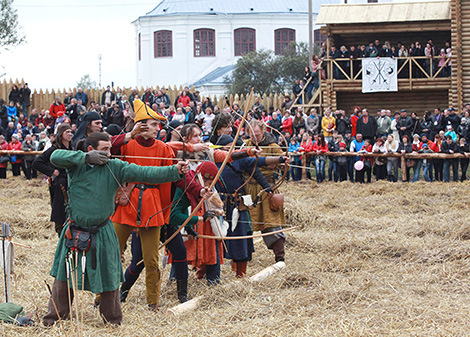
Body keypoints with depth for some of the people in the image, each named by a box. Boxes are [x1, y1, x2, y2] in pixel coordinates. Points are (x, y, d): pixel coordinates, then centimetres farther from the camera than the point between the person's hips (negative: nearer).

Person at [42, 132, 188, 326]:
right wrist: (86, 158, -24)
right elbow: (55, 157, -21)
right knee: (64, 276, 11)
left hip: (102, 234, 0)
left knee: (108, 278, 8)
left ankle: (112, 320, 26)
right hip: (75, 231, 0)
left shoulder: (115, 168, -5)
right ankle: (54, 317, 27)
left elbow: (144, 173, -13)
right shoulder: (76, 165, -5)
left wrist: (174, 171, -25)